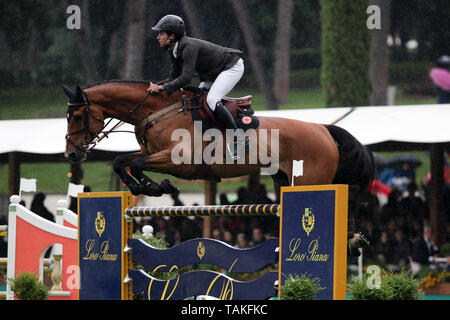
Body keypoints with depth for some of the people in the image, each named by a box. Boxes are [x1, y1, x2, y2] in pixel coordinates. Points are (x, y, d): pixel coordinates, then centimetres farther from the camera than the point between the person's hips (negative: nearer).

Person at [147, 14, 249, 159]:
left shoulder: (189, 47, -30)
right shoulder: (173, 51, -1)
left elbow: (186, 78, -36)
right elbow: (175, 77, 4)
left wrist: (161, 88, -33)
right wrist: (155, 86, -11)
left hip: (233, 67, -10)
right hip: (213, 73, 10)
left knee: (212, 100, -25)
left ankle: (239, 139, -21)